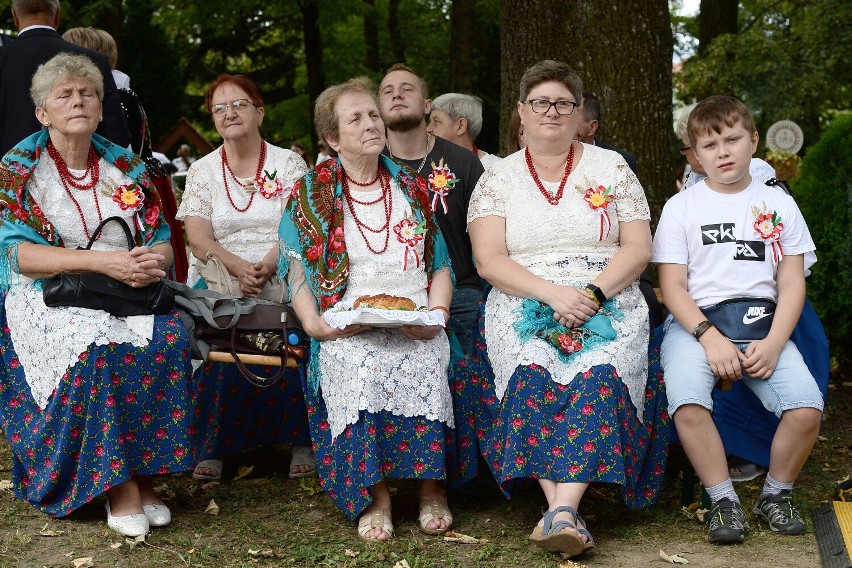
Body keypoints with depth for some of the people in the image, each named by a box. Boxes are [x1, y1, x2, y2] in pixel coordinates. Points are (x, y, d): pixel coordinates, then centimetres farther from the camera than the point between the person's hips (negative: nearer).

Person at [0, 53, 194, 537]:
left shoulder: (127, 167, 13)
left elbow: (162, 240, 11)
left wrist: (155, 261, -15)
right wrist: (103, 261, -20)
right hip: (49, 296, -3)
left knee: (170, 338, -29)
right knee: (96, 346, -36)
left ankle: (144, 473, -21)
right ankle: (118, 483, -26)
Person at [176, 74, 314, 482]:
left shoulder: (289, 165, 9)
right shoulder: (202, 171, 12)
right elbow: (199, 240, 0)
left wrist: (265, 268, -21)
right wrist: (239, 269, -19)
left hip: (281, 279, -1)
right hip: (219, 280, 1)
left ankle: (300, 440, -20)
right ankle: (212, 446, -24)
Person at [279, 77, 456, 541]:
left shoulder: (412, 189, 18)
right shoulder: (312, 194, 12)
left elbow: (440, 265, 18)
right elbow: (298, 273, 7)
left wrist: (437, 313, -1)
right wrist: (315, 323, -11)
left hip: (416, 326, 1)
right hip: (348, 330, -1)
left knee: (425, 363, -33)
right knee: (364, 366, -36)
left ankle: (431, 489, -20)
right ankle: (373, 495, -27)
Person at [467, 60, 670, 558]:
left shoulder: (612, 168, 13)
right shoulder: (497, 179, 12)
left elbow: (639, 249, 5)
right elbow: (489, 261, 0)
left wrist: (593, 293, -13)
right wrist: (553, 293, -16)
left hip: (607, 303, 0)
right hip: (523, 304, 0)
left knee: (598, 374, -32)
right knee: (531, 372, -33)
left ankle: (563, 510, -43)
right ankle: (565, 512, -38)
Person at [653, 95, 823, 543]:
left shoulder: (778, 204, 12)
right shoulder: (681, 207, 7)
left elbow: (792, 284, 8)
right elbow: (672, 287, 0)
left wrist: (773, 344, -10)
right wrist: (710, 338, -17)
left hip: (763, 325, 2)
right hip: (696, 322, -1)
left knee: (806, 407, -24)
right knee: (688, 402, -33)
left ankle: (776, 494, 2)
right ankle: (724, 501, -14)